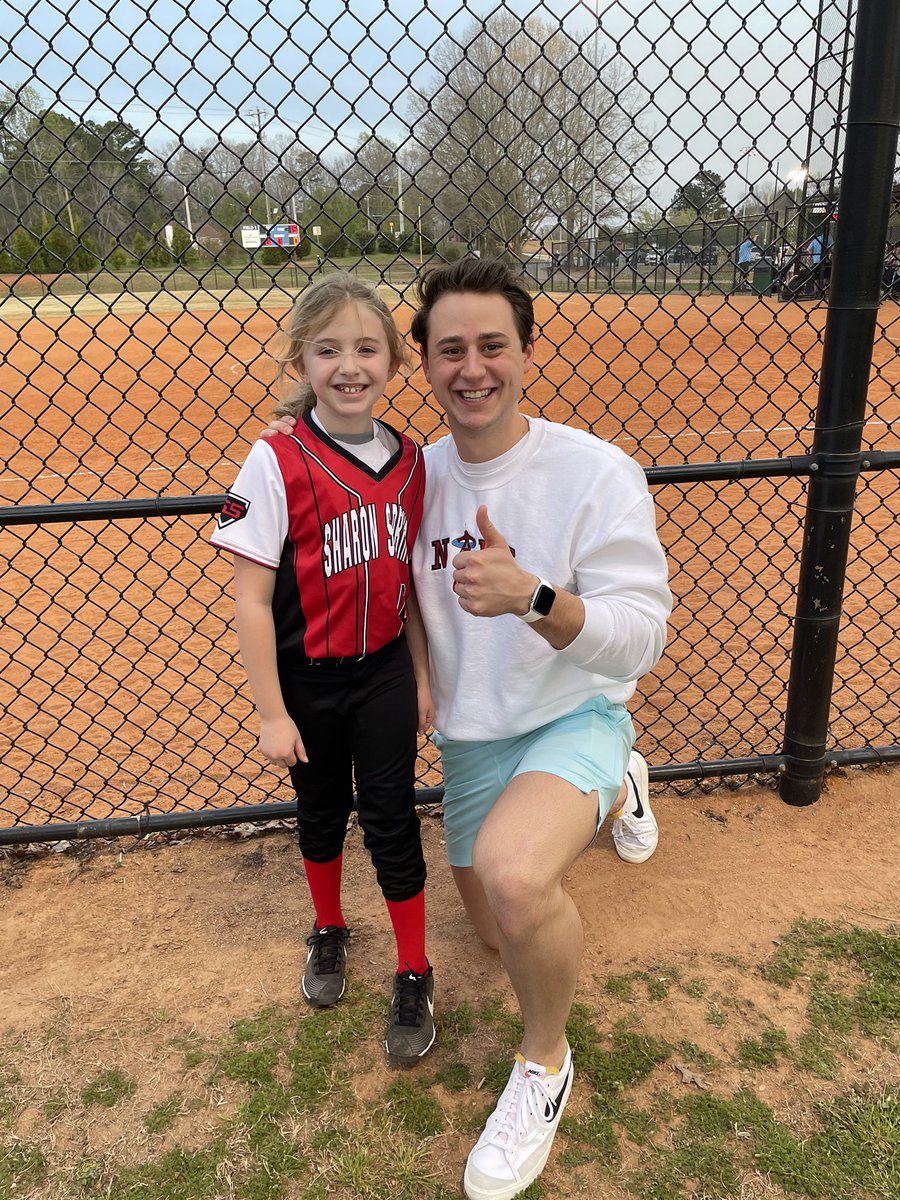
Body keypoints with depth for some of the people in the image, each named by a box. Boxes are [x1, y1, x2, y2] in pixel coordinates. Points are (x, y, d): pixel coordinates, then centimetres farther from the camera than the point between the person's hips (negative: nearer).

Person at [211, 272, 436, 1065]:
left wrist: (421, 676, 7)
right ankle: (329, 931, 46)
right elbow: (251, 598, -15)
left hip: (385, 674, 2)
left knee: (392, 823, 8)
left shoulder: (409, 462, -4)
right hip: (308, 680, -2)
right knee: (321, 812, 18)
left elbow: (408, 579, 5)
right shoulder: (277, 463, -17)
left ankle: (414, 979, 28)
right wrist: (271, 713, -14)